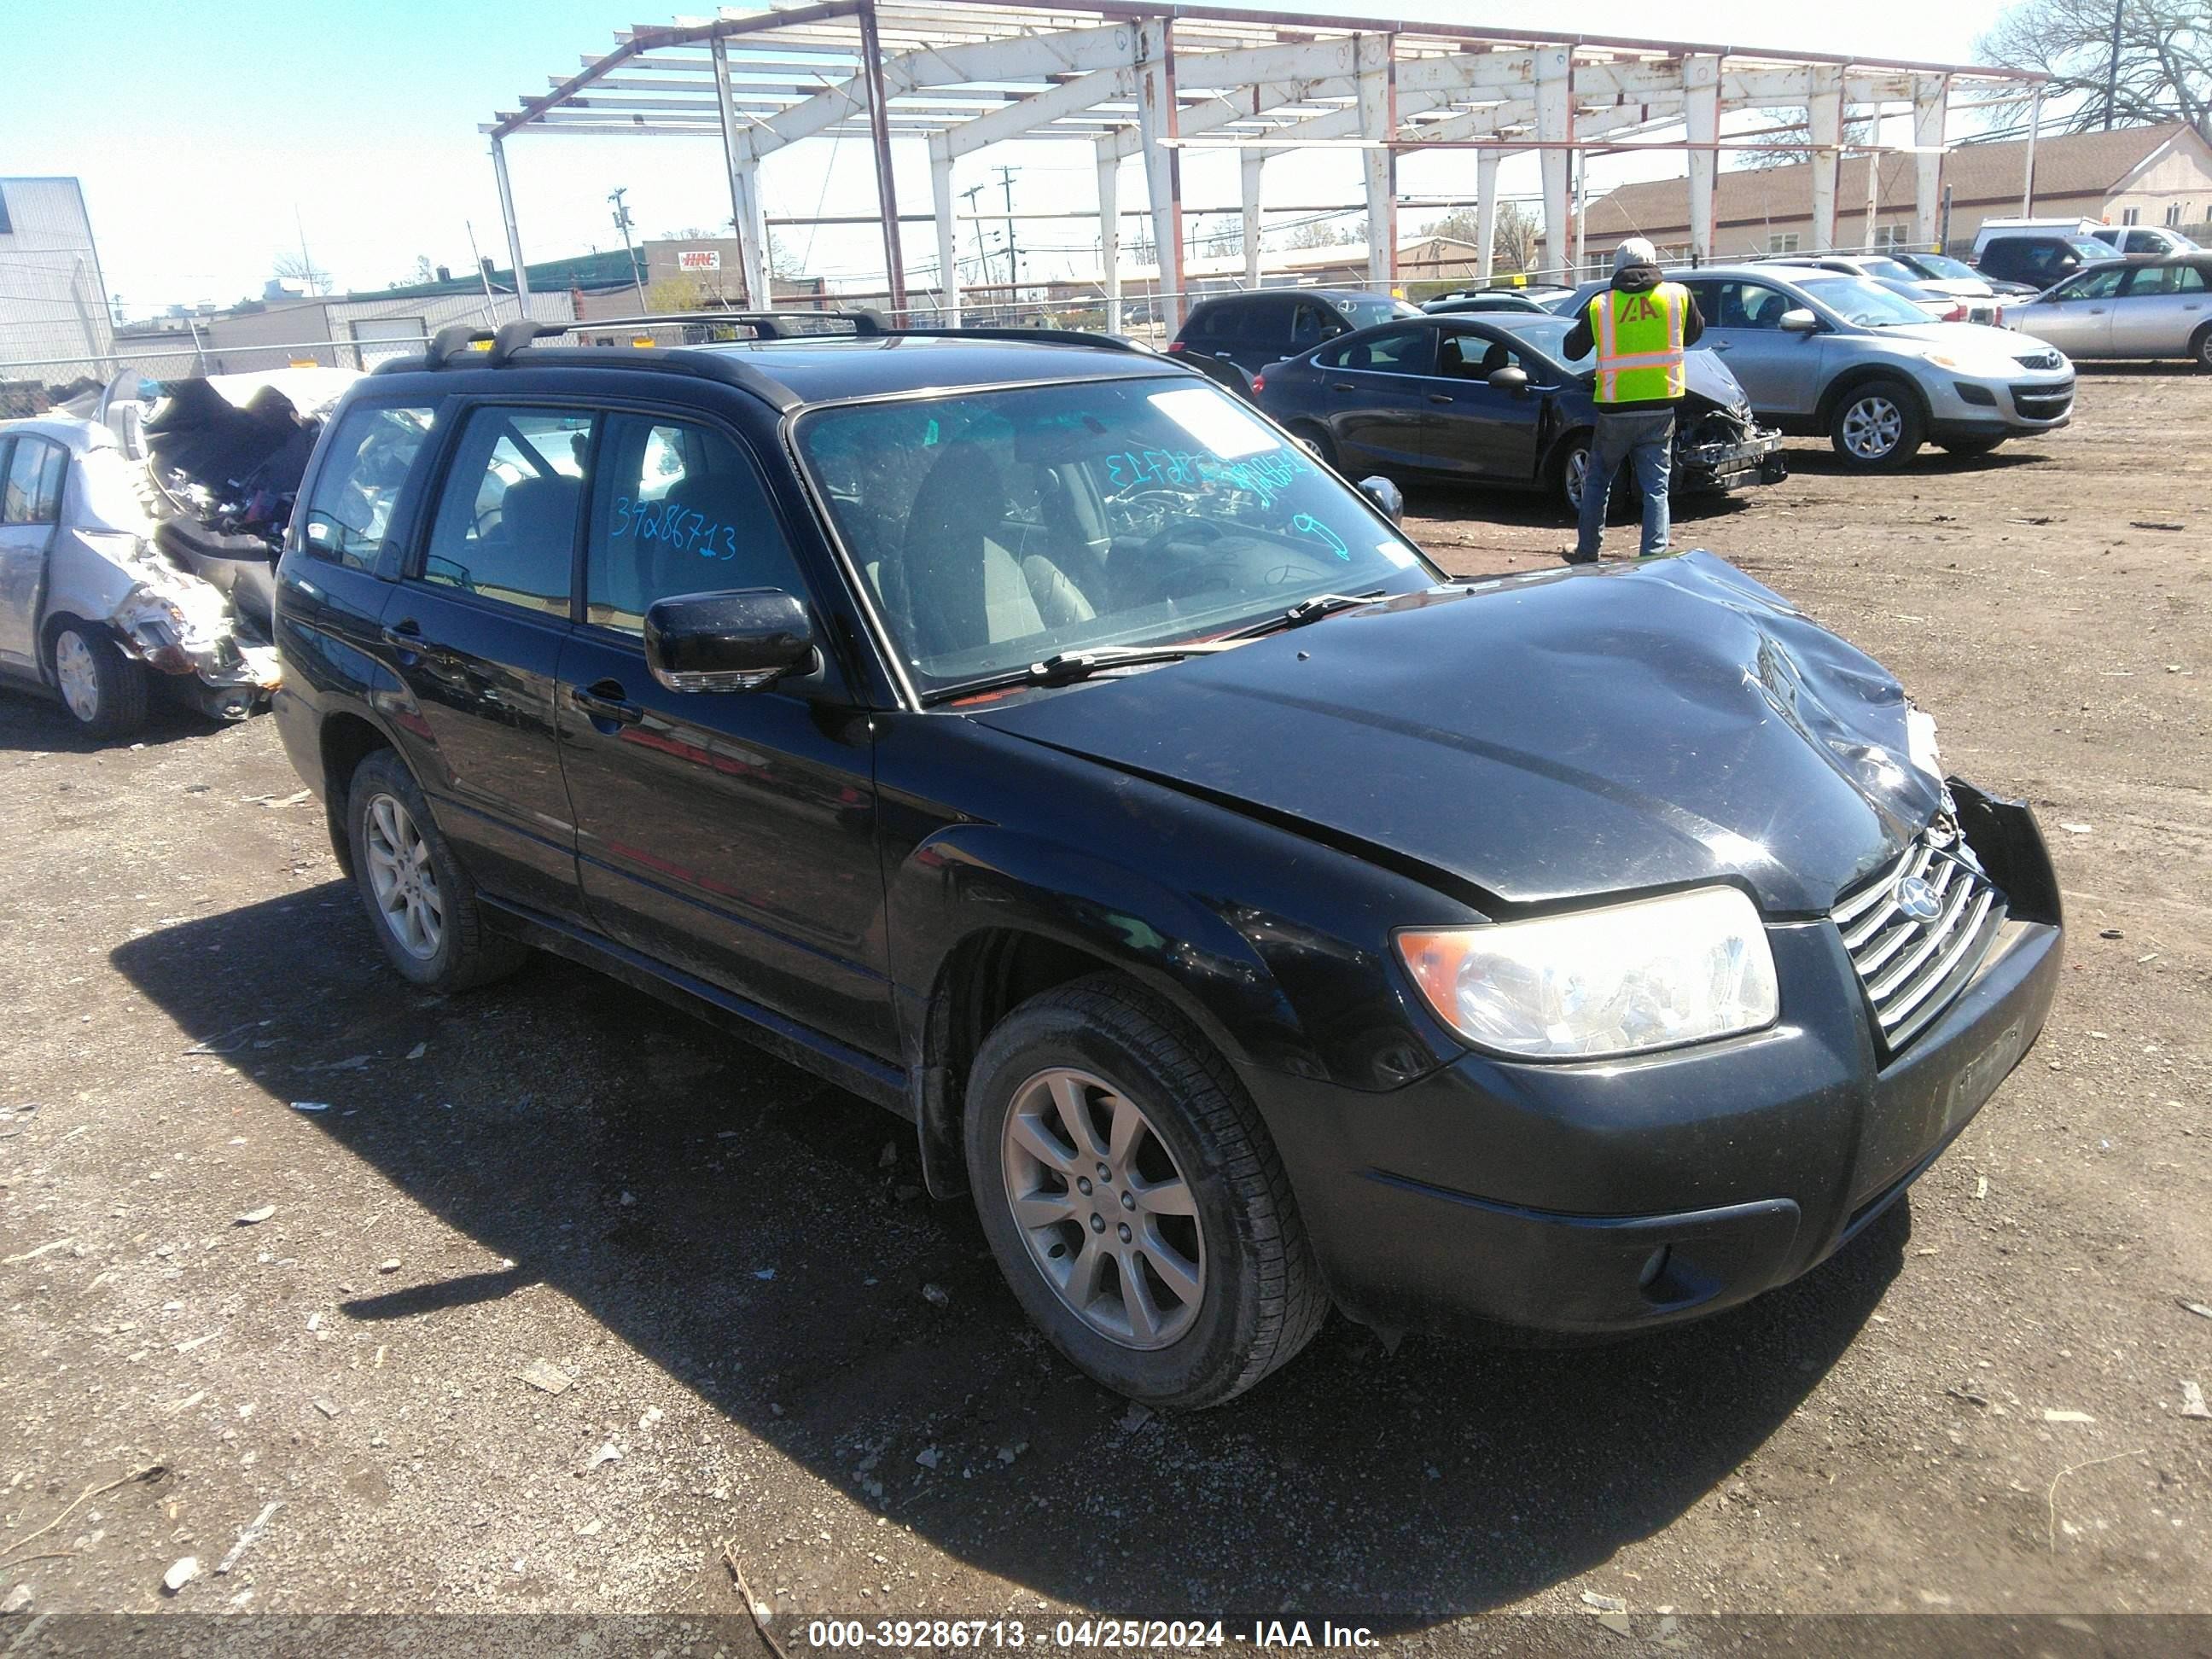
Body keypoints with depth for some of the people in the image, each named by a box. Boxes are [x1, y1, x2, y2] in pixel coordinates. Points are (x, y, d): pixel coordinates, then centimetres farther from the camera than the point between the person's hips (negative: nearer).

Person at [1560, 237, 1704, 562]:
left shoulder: (1600, 306, -2)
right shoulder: (1678, 296, 1)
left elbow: (1572, 350, 10)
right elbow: (1694, 334, 19)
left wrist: (1583, 322, 26)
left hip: (1615, 411, 0)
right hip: (1660, 409, 0)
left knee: (1597, 481, 17)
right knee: (1655, 488, 6)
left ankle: (1587, 552, 22)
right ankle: (1654, 557, 0)